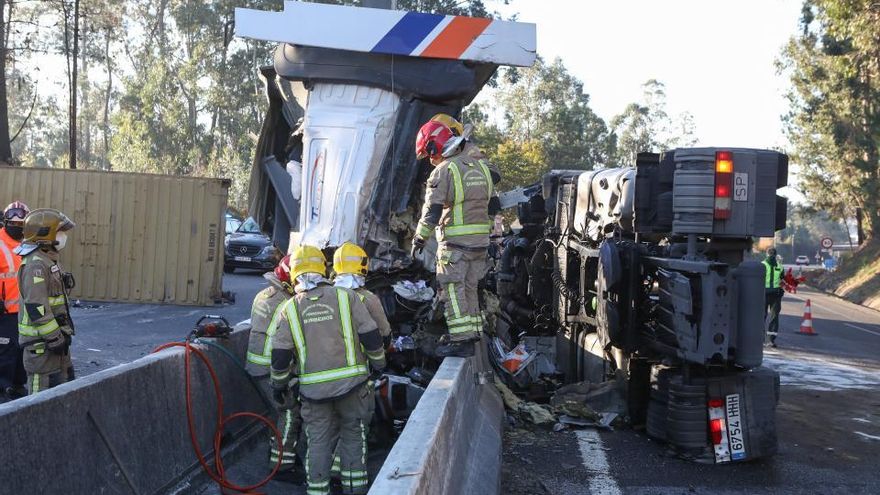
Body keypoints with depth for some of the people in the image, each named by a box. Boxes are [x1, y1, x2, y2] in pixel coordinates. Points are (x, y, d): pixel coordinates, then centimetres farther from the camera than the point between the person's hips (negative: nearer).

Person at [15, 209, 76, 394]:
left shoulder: (48, 261, 14)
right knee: (43, 392, -4)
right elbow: (36, 308, -25)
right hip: (41, 342, -10)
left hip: (55, 337, 10)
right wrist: (54, 338, -21)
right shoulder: (35, 264, -19)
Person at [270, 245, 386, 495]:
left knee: (318, 440, 12)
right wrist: (379, 364, 12)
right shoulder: (346, 296, -3)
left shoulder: (290, 308, 1)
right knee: (353, 435, 14)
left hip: (313, 388, 1)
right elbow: (371, 336, -3)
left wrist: (278, 384, 15)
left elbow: (280, 354, 0)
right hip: (350, 381, -1)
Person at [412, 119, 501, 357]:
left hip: (455, 242, -7)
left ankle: (462, 340, -7)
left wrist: (419, 239, -1)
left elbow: (432, 212, -12)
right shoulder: (481, 167, 13)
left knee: (453, 290, -4)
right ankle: (473, 332, 23)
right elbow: (493, 206, 16)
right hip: (480, 241, 8)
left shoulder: (443, 171, -10)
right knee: (469, 288, 17)